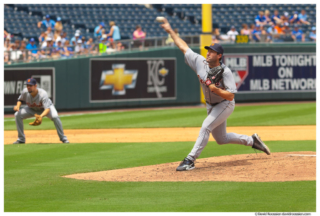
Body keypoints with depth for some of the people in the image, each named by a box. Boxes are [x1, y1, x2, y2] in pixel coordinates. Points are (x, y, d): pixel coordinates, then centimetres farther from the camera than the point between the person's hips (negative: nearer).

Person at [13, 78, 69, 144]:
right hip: (32, 109, 4)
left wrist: (41, 116, -68)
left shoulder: (43, 94, -39)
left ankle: (63, 138, -16)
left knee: (55, 117, -34)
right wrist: (18, 106, -27)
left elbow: (47, 109, -48)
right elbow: (20, 100, -4)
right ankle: (21, 139, -4)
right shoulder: (25, 92, -27)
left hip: (45, 109, -4)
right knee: (17, 115, -16)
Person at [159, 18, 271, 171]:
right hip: (211, 106, 7)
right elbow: (184, 47, -3)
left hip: (224, 105, -7)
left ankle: (190, 160, -23)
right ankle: (251, 141, 35)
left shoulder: (225, 72, -25)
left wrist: (215, 89, -39)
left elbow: (230, 96, -27)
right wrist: (170, 31, -3)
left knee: (206, 127, -23)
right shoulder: (200, 62, -9)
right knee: (221, 139, 15)